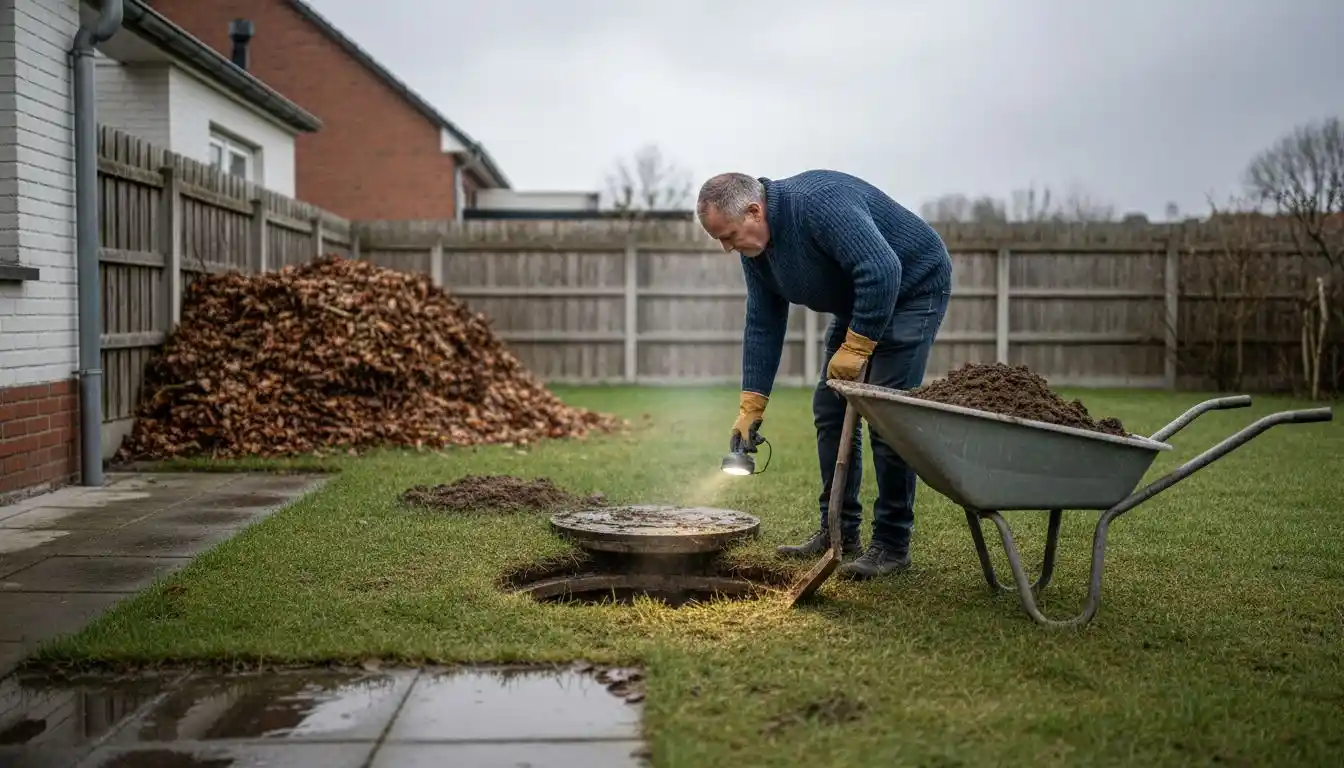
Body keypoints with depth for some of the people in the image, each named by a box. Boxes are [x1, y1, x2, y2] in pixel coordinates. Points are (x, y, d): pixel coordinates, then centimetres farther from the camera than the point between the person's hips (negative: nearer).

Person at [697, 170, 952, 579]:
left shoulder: (819, 204, -32)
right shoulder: (754, 246, -4)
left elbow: (882, 272, -38)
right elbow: (762, 325, 0)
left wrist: (855, 348, -30)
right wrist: (750, 406, -4)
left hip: (913, 286, -9)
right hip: (858, 298, 9)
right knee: (830, 407, 4)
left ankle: (892, 545, -3)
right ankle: (839, 531, 14)